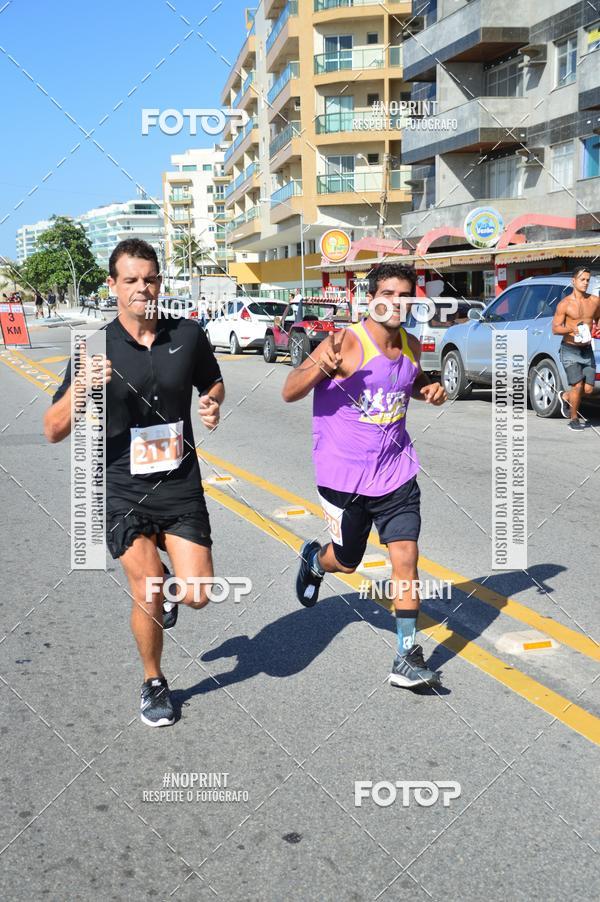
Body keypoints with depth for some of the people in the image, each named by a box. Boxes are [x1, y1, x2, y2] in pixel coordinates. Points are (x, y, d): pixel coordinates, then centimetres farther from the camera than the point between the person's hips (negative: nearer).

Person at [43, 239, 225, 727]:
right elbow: (53, 431, -10)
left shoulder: (188, 335, -4)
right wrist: (79, 386, -29)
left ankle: (163, 579, 36)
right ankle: (154, 683, 27)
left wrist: (212, 405, -7)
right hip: (123, 492, -2)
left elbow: (213, 382, 17)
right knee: (148, 598, -1)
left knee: (198, 595, -1)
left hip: (181, 488, 2)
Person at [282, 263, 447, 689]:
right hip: (344, 474, -4)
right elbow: (290, 392, -19)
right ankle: (314, 560, 51)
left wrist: (429, 387, 2)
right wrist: (323, 367, -39)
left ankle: (408, 658, 1)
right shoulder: (347, 342, -17)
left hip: (396, 470, 4)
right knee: (347, 561, 13)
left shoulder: (411, 345, 2)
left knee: (406, 555, -6)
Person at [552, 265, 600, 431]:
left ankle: (565, 397, 32)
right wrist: (571, 328, -26)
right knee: (577, 385, -13)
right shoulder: (564, 304, -7)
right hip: (569, 351, -4)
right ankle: (574, 420, 9)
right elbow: (555, 328, -7)